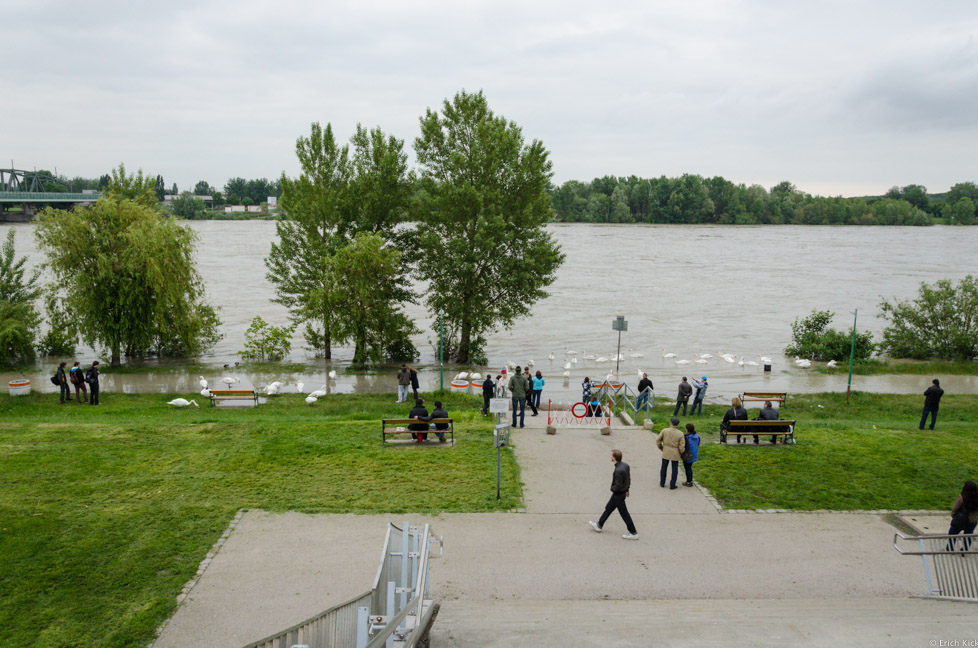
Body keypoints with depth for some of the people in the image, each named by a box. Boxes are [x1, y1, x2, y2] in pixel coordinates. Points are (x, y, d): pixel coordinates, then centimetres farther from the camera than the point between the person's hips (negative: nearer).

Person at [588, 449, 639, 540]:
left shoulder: (618, 471, -32)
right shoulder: (625, 465, -4)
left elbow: (618, 486, -28)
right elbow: (629, 479, 8)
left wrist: (612, 489, -8)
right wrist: (627, 489, 20)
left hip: (618, 495, -9)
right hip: (623, 491, 9)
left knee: (624, 514, 4)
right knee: (608, 508, 22)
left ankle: (633, 533, 16)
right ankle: (599, 525, 36)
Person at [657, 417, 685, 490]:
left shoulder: (665, 431, -17)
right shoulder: (680, 434, -19)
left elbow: (658, 440, -8)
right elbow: (682, 447, -16)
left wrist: (661, 448, 11)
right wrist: (681, 453, 6)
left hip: (666, 453, 1)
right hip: (675, 454, -1)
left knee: (664, 467, 18)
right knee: (675, 469, 14)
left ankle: (662, 483, 30)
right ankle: (672, 485, 19)